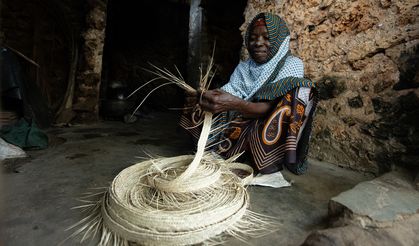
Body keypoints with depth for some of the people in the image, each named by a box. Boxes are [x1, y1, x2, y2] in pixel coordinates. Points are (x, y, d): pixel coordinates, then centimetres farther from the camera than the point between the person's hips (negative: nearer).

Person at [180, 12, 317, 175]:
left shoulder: (292, 64, -3)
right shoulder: (243, 68, 12)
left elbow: (275, 108, -18)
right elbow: (229, 91, -3)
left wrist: (235, 104, -34)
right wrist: (208, 99, -26)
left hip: (272, 136, -3)